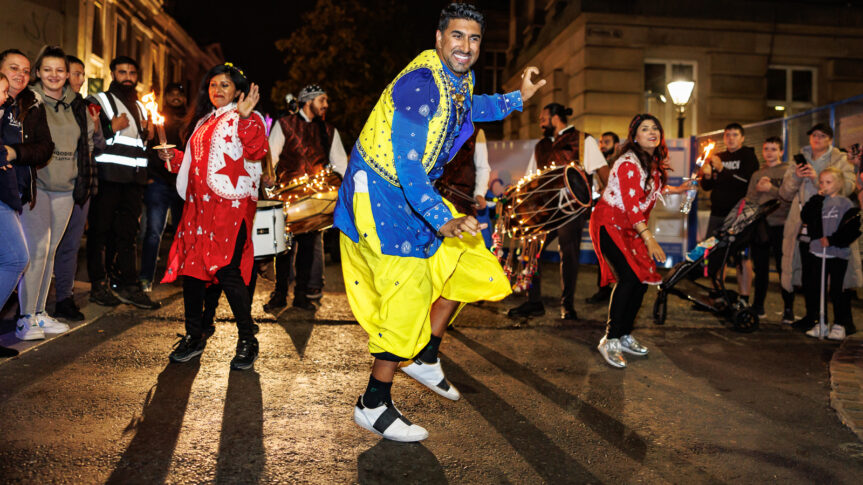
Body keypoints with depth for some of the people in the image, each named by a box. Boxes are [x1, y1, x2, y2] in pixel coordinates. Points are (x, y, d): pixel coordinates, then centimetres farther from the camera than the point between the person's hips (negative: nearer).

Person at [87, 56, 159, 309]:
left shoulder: (140, 107, 23)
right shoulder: (99, 101, 2)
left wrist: (147, 134, 12)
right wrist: (112, 128, -15)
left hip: (134, 178, 6)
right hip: (108, 176, -6)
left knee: (128, 231, 8)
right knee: (100, 230, -2)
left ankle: (129, 285, 11)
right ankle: (98, 286, 4)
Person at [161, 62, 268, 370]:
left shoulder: (245, 119, 1)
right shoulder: (203, 122, 24)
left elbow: (257, 151, -19)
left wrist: (245, 117, -29)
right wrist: (175, 157, 16)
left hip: (231, 204, -7)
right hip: (198, 204, 7)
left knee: (226, 270, -14)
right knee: (190, 266, 5)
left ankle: (247, 340, 0)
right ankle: (194, 336, 19)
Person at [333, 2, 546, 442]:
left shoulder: (460, 79, 7)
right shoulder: (422, 83, -23)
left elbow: (467, 108, 33)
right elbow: (406, 162, -29)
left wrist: (518, 99, 29)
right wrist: (443, 221, -33)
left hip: (413, 192, 10)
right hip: (380, 195, -10)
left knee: (465, 259, 10)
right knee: (407, 295, -7)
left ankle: (424, 357, 22)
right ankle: (374, 406, 8)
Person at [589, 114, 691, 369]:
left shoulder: (653, 161, 8)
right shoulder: (629, 163, -20)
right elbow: (631, 204, -25)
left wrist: (676, 189, 29)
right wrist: (649, 239, -27)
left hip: (631, 228, 9)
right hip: (610, 223, -9)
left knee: (642, 278, 2)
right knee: (629, 277, -20)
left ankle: (624, 335, 16)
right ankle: (610, 340, -11)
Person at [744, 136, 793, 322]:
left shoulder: (788, 171, 3)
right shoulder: (757, 174, 17)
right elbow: (749, 200, 12)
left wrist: (771, 189, -14)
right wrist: (757, 190, -5)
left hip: (780, 225, -4)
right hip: (759, 225, 4)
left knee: (784, 268, -4)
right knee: (760, 268, 9)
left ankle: (788, 308, 5)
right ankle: (758, 306, 19)